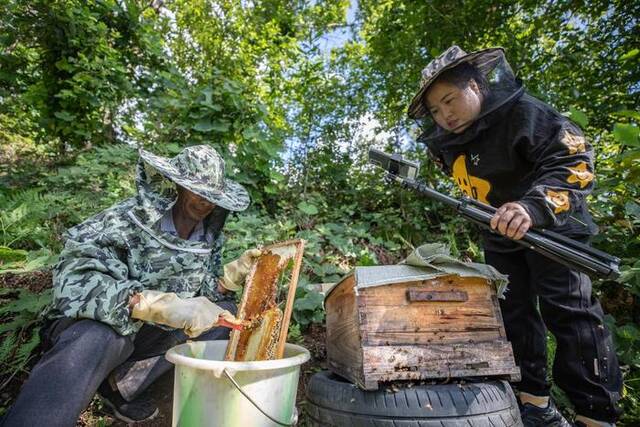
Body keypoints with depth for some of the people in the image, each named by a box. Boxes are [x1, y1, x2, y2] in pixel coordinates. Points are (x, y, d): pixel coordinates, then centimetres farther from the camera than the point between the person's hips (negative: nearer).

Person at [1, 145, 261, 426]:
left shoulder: (210, 237, -3)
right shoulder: (126, 221, -20)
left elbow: (204, 291, 2)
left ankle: (122, 384, -8)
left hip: (153, 331, 7)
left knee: (226, 310, -11)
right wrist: (166, 305, -43)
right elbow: (75, 281, -32)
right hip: (97, 325, -6)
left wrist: (237, 271, -17)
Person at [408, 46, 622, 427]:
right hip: (499, 234, 7)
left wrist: (535, 206, -45)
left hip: (550, 225, -6)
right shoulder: (445, 142, 0)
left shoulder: (521, 111, -20)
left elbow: (574, 160, -29)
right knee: (513, 314, 8)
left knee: (567, 309, -9)